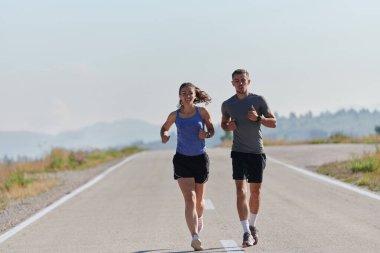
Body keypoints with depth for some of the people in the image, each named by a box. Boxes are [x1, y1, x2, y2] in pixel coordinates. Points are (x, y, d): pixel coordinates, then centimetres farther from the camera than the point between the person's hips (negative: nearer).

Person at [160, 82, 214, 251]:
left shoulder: (202, 112, -3)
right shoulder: (174, 115, 0)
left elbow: (211, 129, 7)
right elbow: (165, 128, 16)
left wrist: (206, 134, -16)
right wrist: (164, 136, -6)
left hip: (200, 159, 1)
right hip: (182, 160, -1)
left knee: (199, 200, 14)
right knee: (189, 199, -15)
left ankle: (199, 218, 50)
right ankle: (195, 237, -25)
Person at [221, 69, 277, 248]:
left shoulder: (258, 100, -2)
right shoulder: (227, 104, 2)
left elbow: (273, 123, 0)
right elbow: (223, 124, 19)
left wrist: (258, 118, -19)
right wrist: (228, 127, -5)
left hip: (257, 152, 1)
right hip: (238, 152, -1)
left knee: (255, 192, 11)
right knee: (241, 191, -14)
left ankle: (252, 226, 32)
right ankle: (246, 233, -19)